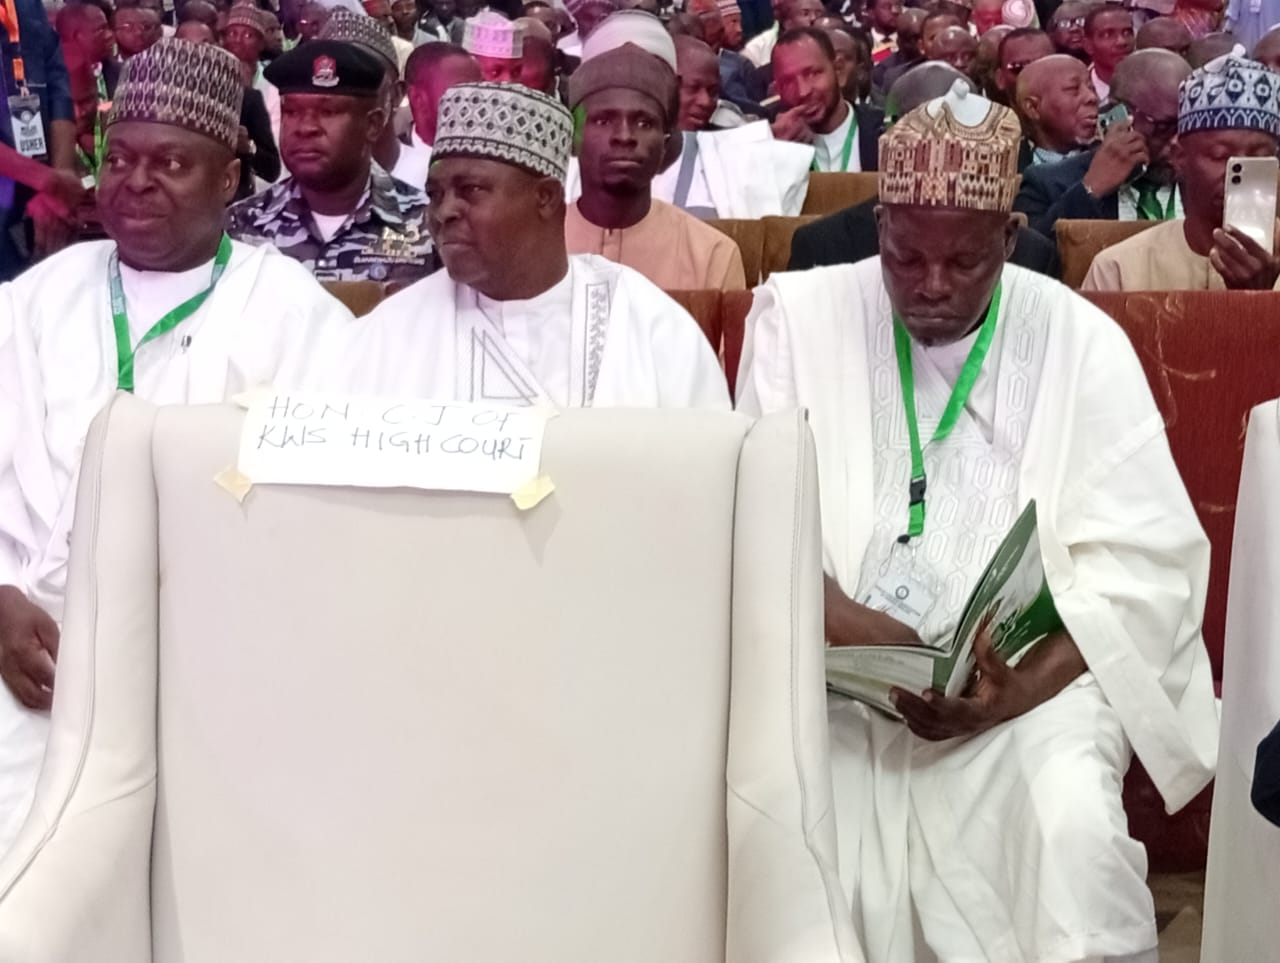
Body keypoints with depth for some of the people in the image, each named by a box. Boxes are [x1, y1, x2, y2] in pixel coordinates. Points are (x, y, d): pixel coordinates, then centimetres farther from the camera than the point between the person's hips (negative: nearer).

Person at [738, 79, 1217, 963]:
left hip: (1029, 674, 0)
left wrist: (1015, 689, -20)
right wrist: (866, 636, -22)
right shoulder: (798, 315, 2)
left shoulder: (1083, 342, 1)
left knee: (1075, 832, -27)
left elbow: (1145, 566, -4)